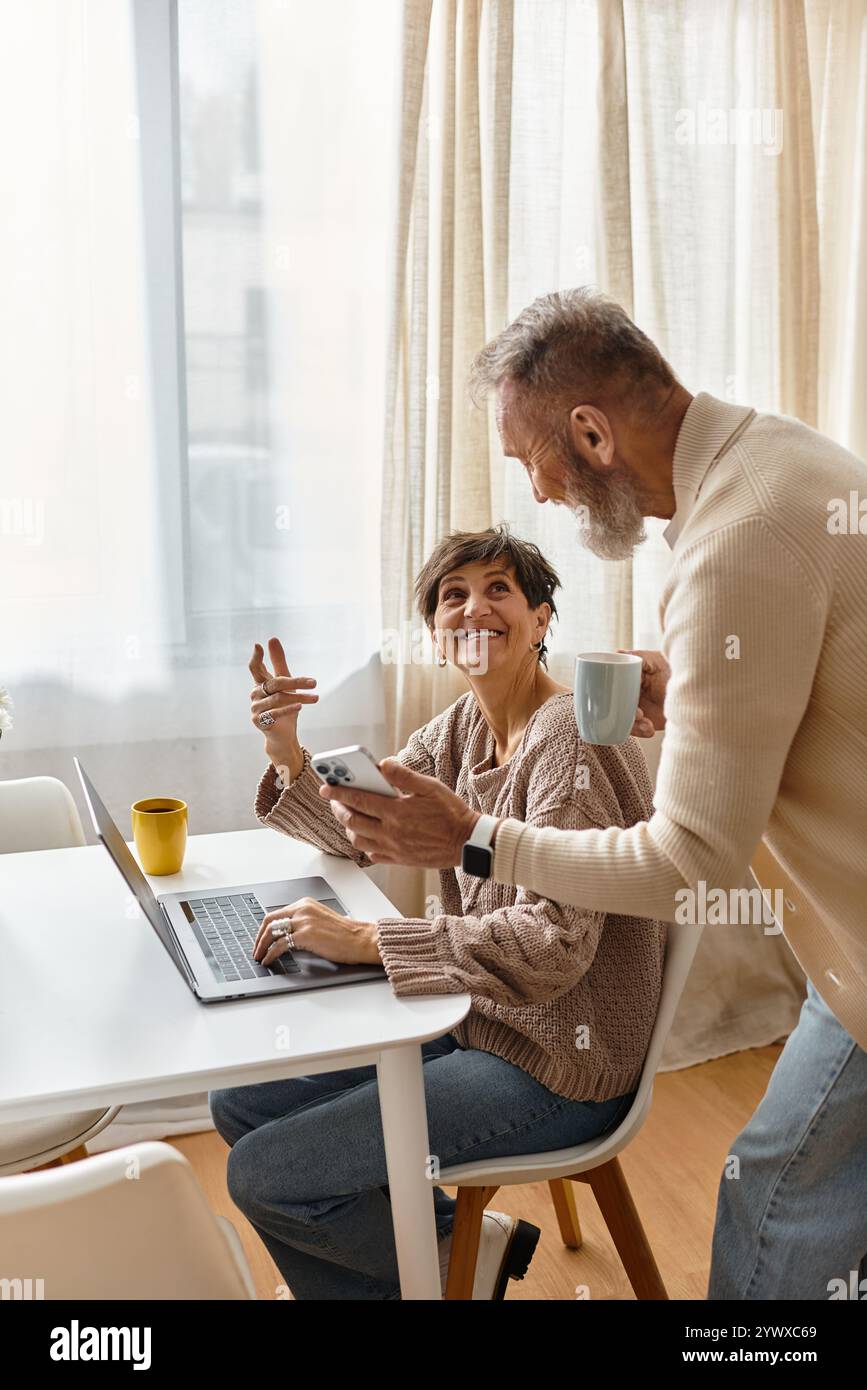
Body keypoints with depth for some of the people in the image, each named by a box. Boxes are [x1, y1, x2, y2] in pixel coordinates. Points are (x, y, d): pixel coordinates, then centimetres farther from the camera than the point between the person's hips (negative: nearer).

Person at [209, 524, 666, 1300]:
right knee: (238, 1103, 10)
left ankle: (462, 1247, 10)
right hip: (479, 1021, 9)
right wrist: (287, 752, -11)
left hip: (557, 1063, -9)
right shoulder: (463, 727, 5)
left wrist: (365, 940, -31)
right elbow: (358, 832, 8)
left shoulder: (570, 738, -22)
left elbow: (555, 943, -30)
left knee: (261, 1174, -11)